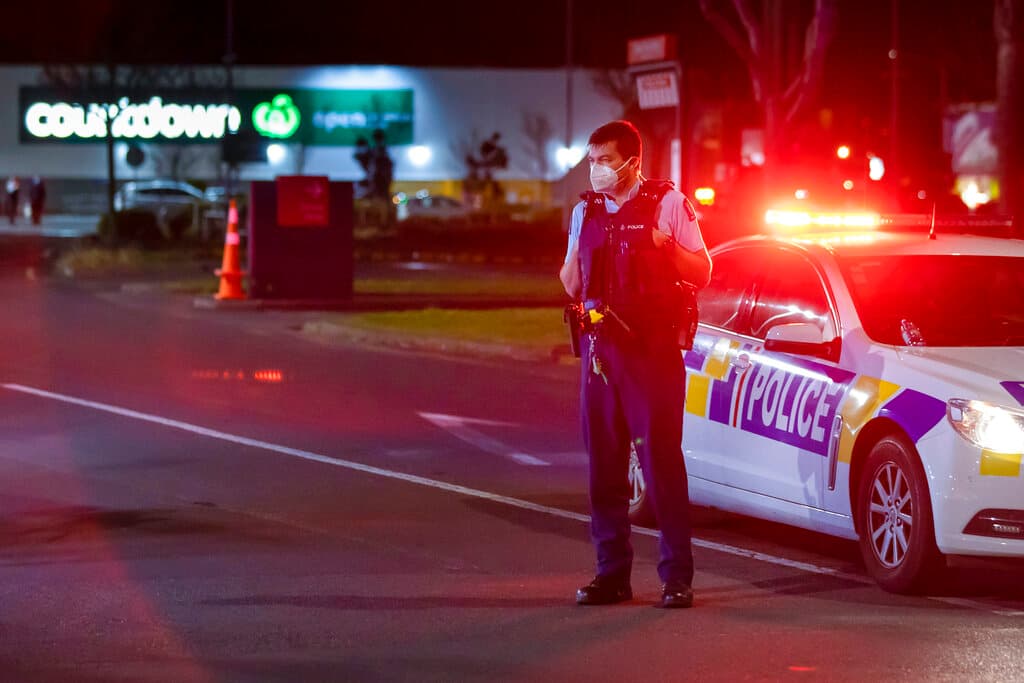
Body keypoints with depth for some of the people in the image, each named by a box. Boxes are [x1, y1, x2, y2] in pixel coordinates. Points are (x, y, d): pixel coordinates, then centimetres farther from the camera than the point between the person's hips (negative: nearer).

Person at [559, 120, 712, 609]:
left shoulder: (667, 205, -1)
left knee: (661, 458, -9)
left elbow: (701, 274, -1)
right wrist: (573, 260, -4)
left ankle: (677, 574, -6)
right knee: (603, 462, 3)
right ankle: (612, 572, 8)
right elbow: (573, 288, 17)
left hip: (652, 349, -5)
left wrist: (667, 245, -18)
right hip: (600, 348, 5)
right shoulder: (585, 212, 14)